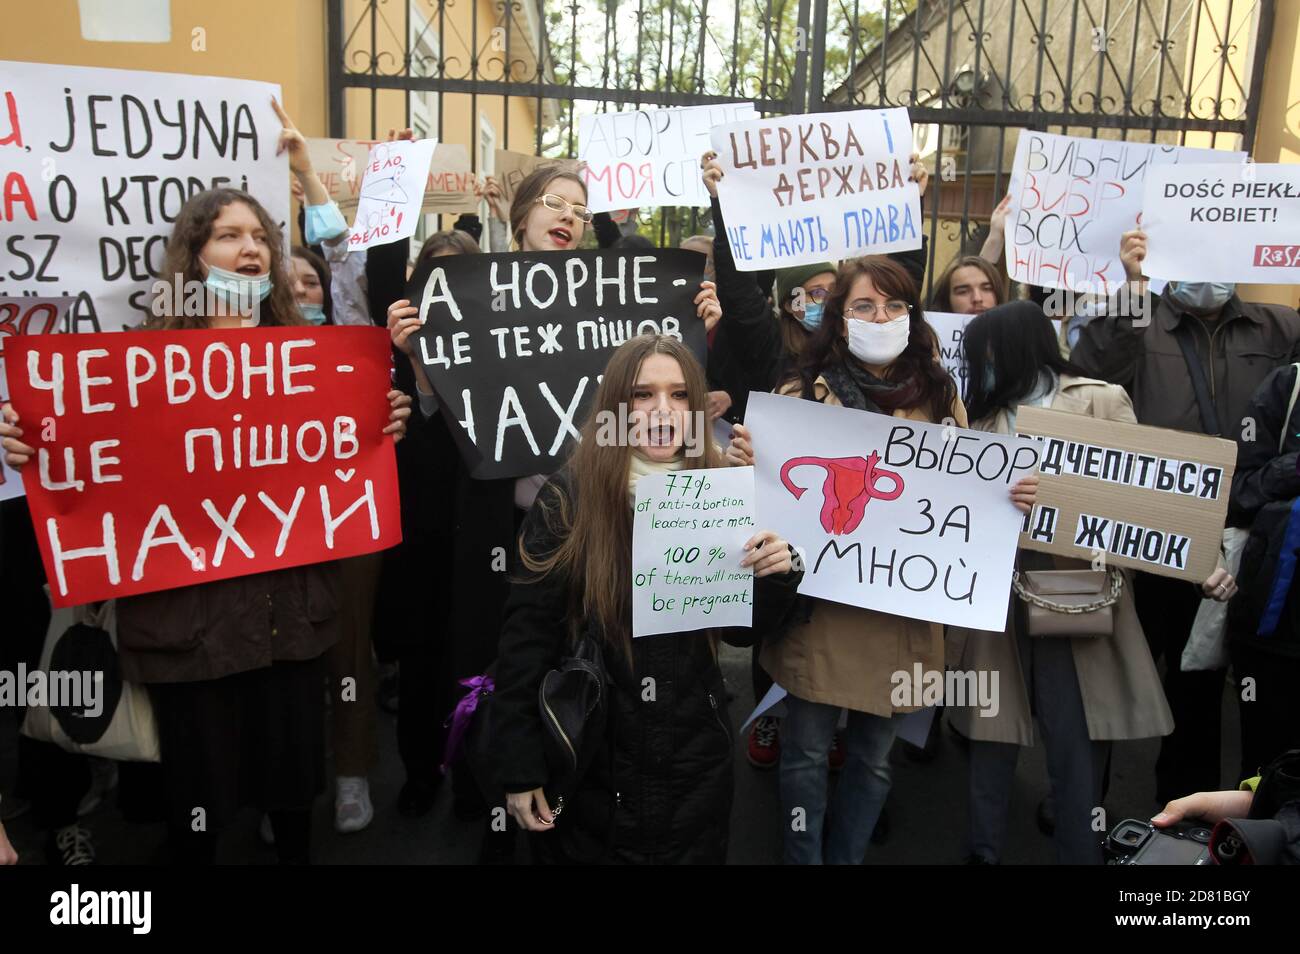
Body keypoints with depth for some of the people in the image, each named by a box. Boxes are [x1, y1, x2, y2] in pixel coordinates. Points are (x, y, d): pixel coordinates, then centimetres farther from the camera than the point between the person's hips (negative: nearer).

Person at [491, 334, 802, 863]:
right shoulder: (569, 497, -12)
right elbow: (526, 636, -11)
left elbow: (738, 630, 6)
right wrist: (520, 767, -12)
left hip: (695, 760, 3)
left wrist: (774, 580, -14)